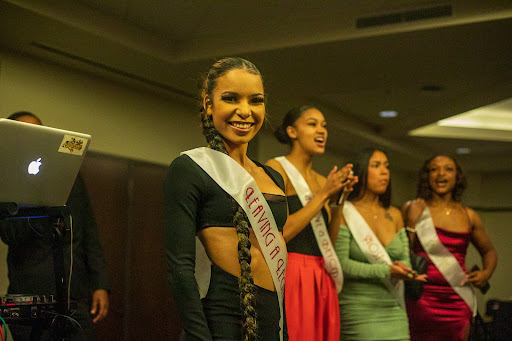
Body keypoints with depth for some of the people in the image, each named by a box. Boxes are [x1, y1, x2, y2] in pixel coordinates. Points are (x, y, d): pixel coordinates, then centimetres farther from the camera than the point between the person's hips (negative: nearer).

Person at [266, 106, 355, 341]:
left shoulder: (322, 181, 17)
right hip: (291, 276, -7)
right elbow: (278, 233, -14)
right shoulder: (277, 168, -4)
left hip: (321, 281, 7)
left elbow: (329, 240, 15)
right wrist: (323, 195, -11)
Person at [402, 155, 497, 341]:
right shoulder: (412, 209, 1)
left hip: (458, 302, 3)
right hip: (422, 299, -3)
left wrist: (487, 272, 7)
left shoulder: (469, 216, 10)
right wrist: (411, 223, -15)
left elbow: (489, 251, 24)